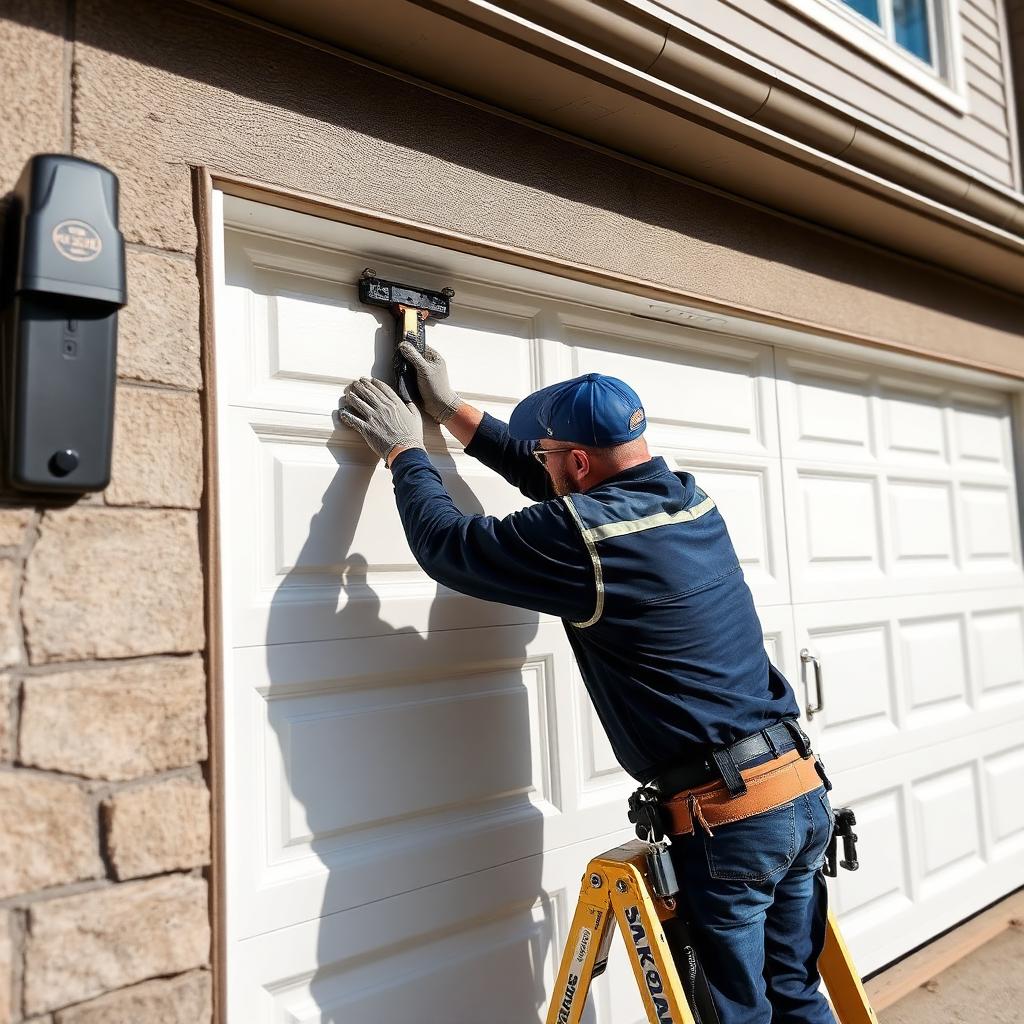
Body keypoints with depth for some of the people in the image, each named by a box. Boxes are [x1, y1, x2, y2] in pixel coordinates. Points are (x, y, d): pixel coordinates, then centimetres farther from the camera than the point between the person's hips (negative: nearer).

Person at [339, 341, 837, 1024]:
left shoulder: (582, 537, -19)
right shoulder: (691, 501, 7)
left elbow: (446, 544, -7)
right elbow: (552, 482, 18)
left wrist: (406, 450, 9)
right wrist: (452, 410, 24)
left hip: (728, 818, -8)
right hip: (806, 791, 8)